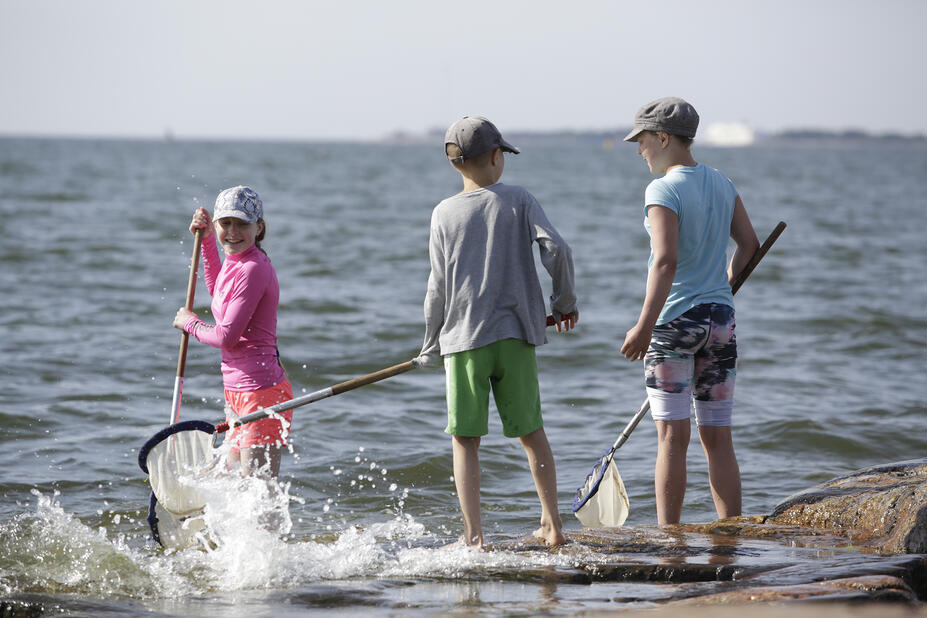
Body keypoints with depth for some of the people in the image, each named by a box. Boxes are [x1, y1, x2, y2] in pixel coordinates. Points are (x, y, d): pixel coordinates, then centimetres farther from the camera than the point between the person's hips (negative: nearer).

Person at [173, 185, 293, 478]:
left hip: (262, 391, -10)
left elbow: (227, 336, -18)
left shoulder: (253, 269, -17)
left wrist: (189, 323, 1)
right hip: (237, 393, 10)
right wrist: (207, 241, 28)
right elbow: (219, 293, 35)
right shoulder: (234, 261, 10)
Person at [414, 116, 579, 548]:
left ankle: (473, 537, -1)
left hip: (463, 337, -1)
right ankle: (552, 525, 14)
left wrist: (431, 348, 12)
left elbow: (438, 288, 1)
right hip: (515, 335, 1)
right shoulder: (518, 200, 2)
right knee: (531, 431, 13)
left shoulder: (445, 214, 2)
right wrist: (565, 302, 6)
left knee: (465, 439, 3)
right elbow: (555, 248, -11)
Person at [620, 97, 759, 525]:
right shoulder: (721, 184, 8)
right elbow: (749, 244, 16)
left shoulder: (663, 191, -13)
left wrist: (644, 326, -22)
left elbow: (665, 262, -22)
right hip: (720, 321, 6)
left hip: (673, 320, -6)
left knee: (672, 438, -3)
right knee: (718, 438, 8)